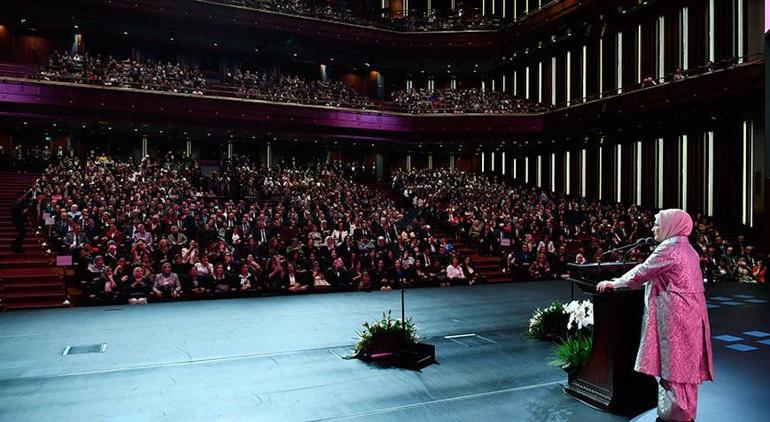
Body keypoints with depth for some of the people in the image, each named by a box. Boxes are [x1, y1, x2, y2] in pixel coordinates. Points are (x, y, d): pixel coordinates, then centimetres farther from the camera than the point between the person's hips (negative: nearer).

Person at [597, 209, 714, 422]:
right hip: (690, 314, 9)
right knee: (684, 366, 15)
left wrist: (615, 283, 1)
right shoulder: (687, 249, 14)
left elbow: (642, 272, -10)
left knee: (673, 366, -1)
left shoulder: (668, 249, -15)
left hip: (674, 317, -9)